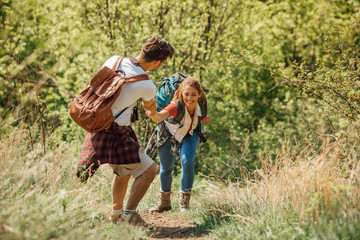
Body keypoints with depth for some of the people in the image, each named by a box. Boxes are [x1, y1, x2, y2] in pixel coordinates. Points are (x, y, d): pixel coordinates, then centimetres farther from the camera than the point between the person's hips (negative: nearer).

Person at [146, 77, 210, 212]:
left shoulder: (202, 104, -28)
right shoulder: (176, 106, -41)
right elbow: (159, 117, -62)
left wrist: (205, 120, -19)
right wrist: (153, 114, -82)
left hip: (189, 134, 1)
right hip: (169, 134, -1)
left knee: (187, 162, -20)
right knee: (166, 168, 9)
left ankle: (185, 202, -1)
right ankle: (164, 201, 34)